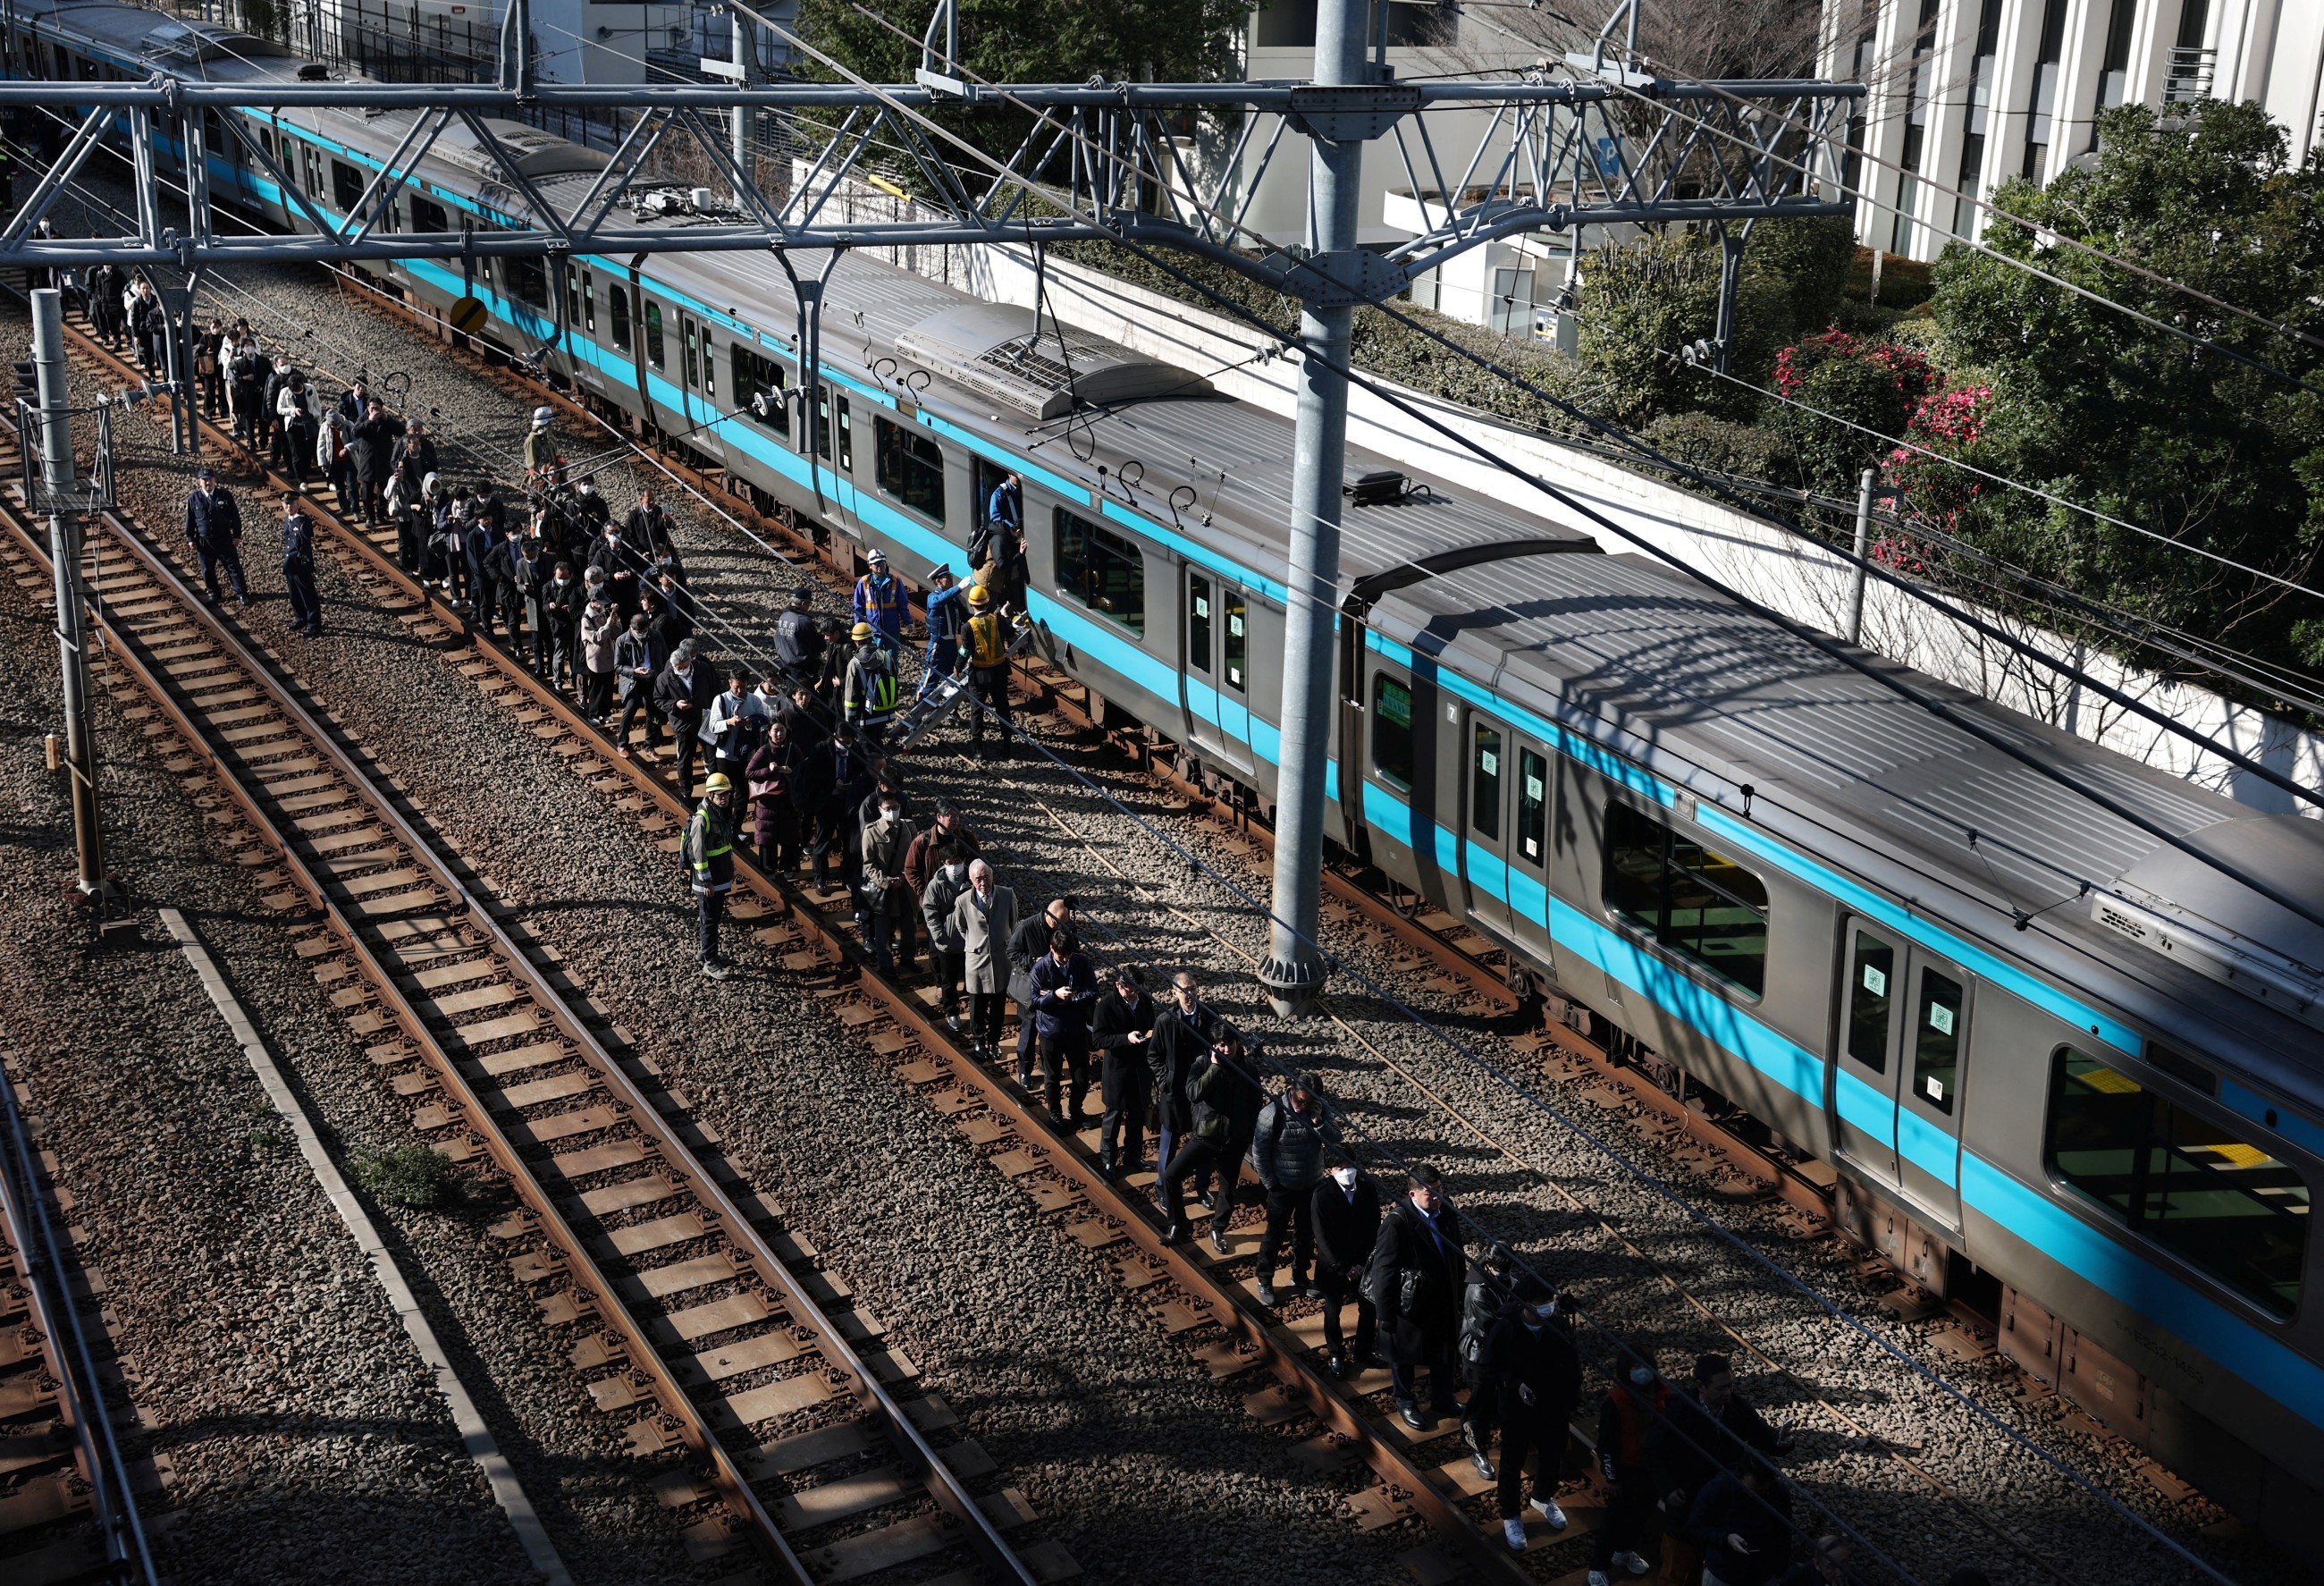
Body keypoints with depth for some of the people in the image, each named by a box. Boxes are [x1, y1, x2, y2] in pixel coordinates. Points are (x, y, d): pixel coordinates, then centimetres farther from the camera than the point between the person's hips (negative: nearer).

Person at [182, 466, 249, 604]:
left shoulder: (225, 495, -6)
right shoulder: (193, 498, -5)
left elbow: (235, 516, 0)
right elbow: (189, 520, 3)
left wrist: (237, 535, -1)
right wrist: (191, 539, 2)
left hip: (224, 539, -1)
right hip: (204, 541, 1)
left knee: (233, 566, 4)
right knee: (207, 570, 10)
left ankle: (241, 593, 15)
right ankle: (213, 593, 26)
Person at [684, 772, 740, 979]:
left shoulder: (724, 814, 5)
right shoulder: (702, 819, -22)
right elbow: (698, 853, -21)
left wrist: (732, 871, 21)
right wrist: (706, 881, -19)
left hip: (721, 878, 8)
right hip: (708, 881, -8)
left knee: (715, 917, 18)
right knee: (709, 921, 0)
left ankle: (709, 954, 31)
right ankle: (709, 964, 7)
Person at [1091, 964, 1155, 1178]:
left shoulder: (1145, 1000, -3)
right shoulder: (1106, 1005, -18)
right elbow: (1098, 1039, -19)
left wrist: (1152, 1033, -6)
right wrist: (1126, 1038, -31)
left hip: (1141, 1067, 5)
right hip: (1117, 1069, -5)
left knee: (1137, 1115, 18)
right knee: (1113, 1116, 9)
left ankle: (1133, 1157, 35)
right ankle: (1108, 1161, 24)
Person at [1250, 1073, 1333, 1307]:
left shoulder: (1318, 1111, -7)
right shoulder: (1272, 1113, -21)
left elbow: (1334, 1141, -10)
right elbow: (1259, 1152, -15)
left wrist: (1318, 1122, -26)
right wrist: (1271, 1184, -13)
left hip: (1312, 1186, 4)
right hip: (1283, 1188, -4)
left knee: (1306, 1234, 18)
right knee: (1274, 1235, 8)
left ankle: (1300, 1277, 36)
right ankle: (1265, 1282, 23)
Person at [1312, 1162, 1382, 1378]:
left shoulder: (1368, 1189, -10)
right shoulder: (1322, 1194, -19)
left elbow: (1374, 1229, -3)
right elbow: (1323, 1237, -17)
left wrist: (1363, 1263, -9)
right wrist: (1344, 1268, -16)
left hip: (1364, 1264, 3)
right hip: (1333, 1266, -3)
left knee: (1369, 1308, 11)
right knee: (1332, 1311, 12)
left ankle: (1363, 1352, 32)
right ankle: (1336, 1355, 32)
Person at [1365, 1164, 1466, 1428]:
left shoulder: (1446, 1211, -10)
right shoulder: (1396, 1223, -29)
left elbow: (1456, 1255, 6)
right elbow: (1384, 1273, -24)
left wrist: (1459, 1295, 13)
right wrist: (1386, 1316, -21)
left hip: (1443, 1302, 5)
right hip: (1409, 1306, -5)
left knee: (1444, 1353, 23)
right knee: (1404, 1356, 18)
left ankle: (1443, 1399, 46)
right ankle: (1406, 1403, 41)